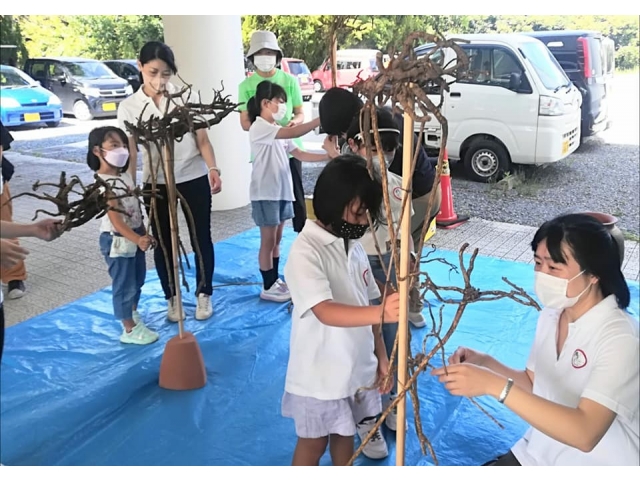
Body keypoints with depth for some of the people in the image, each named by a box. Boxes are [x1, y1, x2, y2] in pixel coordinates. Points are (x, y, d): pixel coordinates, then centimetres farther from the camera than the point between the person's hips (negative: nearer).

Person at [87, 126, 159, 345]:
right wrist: (137, 239, -37)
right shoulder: (103, 183, -21)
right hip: (117, 240, -8)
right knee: (124, 284, 4)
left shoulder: (125, 175, 6)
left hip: (135, 236, 9)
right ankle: (130, 330, 17)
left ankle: (133, 314, 44)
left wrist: (144, 234, 16)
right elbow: (116, 219, -27)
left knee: (137, 280, 22)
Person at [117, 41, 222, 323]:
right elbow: (130, 152, -3)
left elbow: (202, 139, -2)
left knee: (201, 238, 7)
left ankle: (204, 294, 25)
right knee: (163, 242, 10)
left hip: (194, 179, 0)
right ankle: (172, 298, 27)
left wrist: (213, 169, -16)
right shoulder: (128, 107, -2)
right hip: (155, 183, 1)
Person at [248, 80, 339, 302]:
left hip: (282, 190, 8)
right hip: (265, 193, -8)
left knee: (277, 239, 15)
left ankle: (275, 280, 26)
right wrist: (322, 118, -30)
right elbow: (293, 133, -29)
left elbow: (300, 154, 7)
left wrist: (328, 155, -5)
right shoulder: (259, 128, -14)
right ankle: (268, 287, 11)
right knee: (268, 241, 0)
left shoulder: (278, 131, 14)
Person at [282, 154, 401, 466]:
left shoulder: (353, 246, 1)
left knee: (345, 432, 25)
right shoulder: (306, 250, -23)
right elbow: (326, 311, -34)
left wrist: (381, 356, 6)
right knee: (313, 442, 14)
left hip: (357, 365, 7)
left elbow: (366, 305, 8)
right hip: (320, 373, -6)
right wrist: (382, 312, -48)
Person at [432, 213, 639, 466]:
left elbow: (584, 433, -33)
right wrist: (485, 363, -9)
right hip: (538, 454, 6)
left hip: (597, 467, -6)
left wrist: (495, 385, -37)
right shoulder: (551, 314, -2)